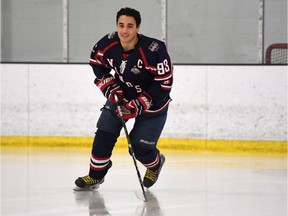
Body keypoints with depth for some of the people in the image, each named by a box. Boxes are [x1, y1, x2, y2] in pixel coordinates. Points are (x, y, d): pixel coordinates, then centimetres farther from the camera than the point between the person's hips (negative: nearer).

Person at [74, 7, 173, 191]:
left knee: (140, 147, -3)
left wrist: (138, 105, -28)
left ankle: (155, 163, 31)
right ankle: (96, 176, 12)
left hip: (152, 101, -4)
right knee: (104, 135, -5)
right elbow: (97, 62, 4)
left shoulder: (154, 50, -33)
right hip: (121, 96, 4)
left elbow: (164, 83, -26)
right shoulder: (108, 44, -18)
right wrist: (110, 87, -8)